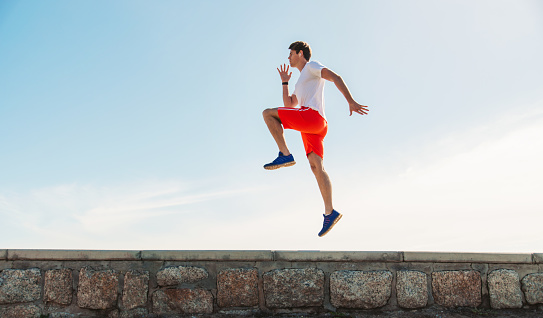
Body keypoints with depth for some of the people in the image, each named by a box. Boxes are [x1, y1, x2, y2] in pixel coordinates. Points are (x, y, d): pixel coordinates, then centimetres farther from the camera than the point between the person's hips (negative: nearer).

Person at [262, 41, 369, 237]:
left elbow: (336, 78, -4)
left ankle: (285, 155, -21)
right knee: (316, 166, -4)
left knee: (268, 113, -10)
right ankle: (330, 213, -11)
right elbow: (289, 104, 37)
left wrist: (350, 101, -16)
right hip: (312, 128, 9)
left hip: (312, 115, -9)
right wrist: (285, 82, 33)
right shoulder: (301, 82, 38)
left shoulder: (312, 66, 12)